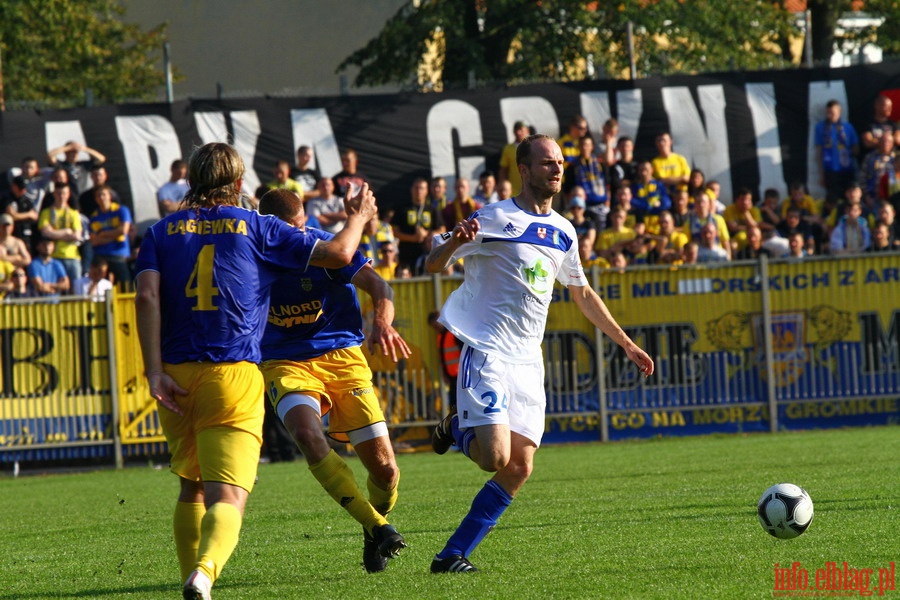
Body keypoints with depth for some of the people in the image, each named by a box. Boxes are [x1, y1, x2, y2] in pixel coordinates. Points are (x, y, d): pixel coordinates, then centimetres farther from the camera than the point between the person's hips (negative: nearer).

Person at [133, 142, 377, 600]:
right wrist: (359, 218, 31)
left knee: (191, 490, 24)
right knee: (227, 498, -12)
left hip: (176, 375, 3)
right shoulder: (256, 227, 7)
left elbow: (146, 297, -5)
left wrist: (155, 372, -9)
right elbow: (338, 254, 10)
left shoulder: (162, 232, 12)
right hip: (233, 374, -3)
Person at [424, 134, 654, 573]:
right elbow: (433, 265, -8)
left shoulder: (563, 232, 14)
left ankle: (453, 555, 5)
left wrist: (627, 345, 28)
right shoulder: (495, 219, -7)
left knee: (519, 468, -3)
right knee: (497, 458, -21)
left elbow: (583, 294, 28)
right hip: (487, 352, -7)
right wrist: (454, 243, -31)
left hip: (528, 362, 7)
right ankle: (457, 430, 14)